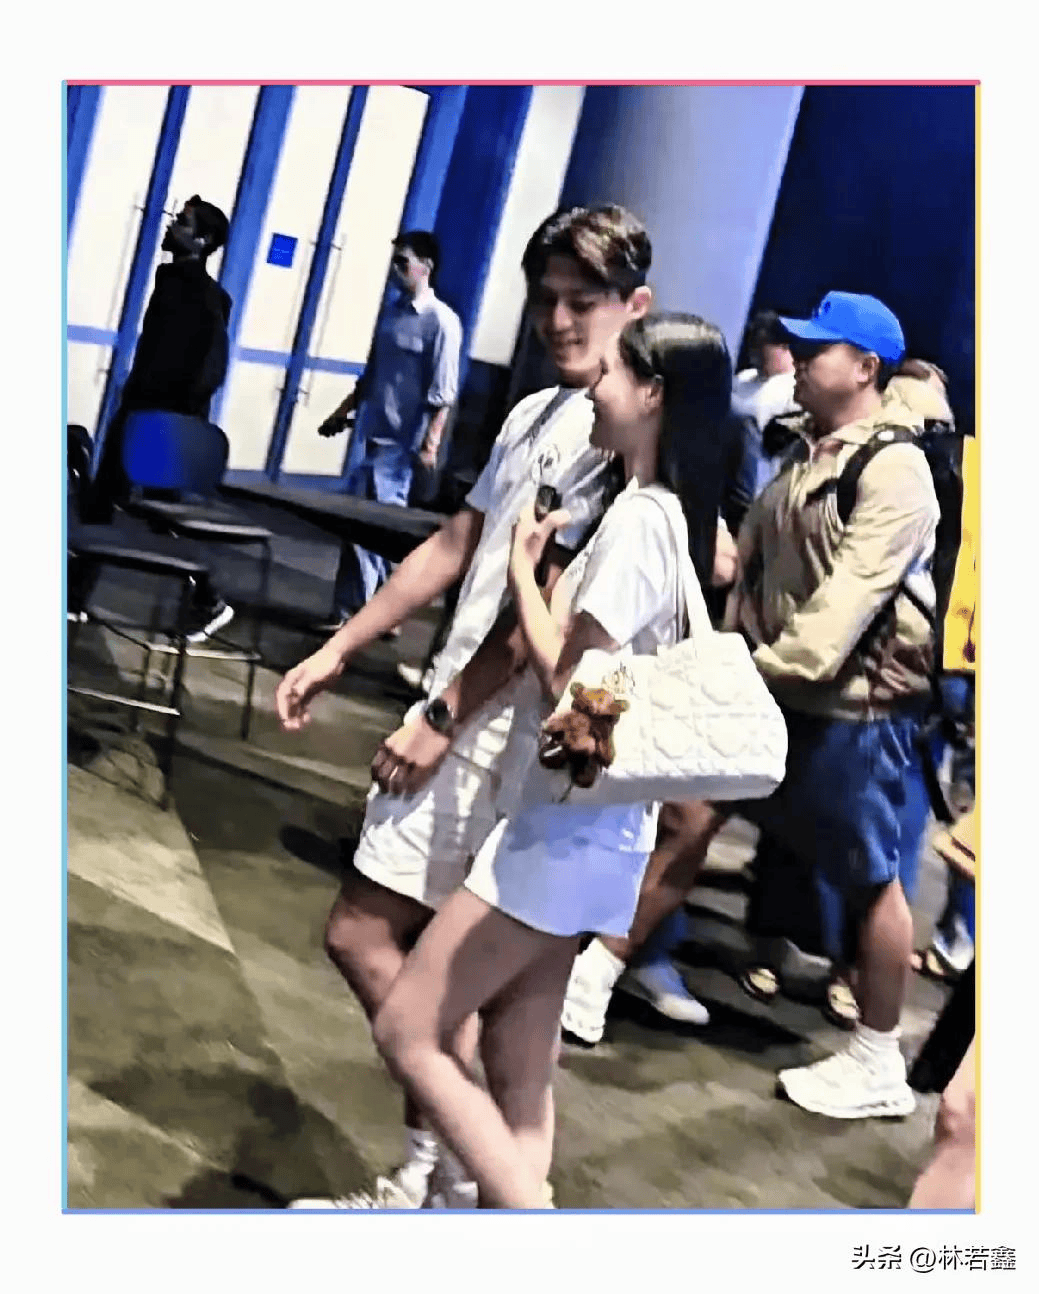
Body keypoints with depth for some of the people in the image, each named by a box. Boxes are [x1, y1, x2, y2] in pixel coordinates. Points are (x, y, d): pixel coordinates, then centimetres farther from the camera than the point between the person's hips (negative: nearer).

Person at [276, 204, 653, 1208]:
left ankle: (435, 1168, 8)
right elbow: (453, 548, 18)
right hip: (467, 717, 9)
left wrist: (440, 717, -15)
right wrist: (337, 652, 16)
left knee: (361, 933, -5)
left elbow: (548, 599, -18)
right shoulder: (534, 416, 15)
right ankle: (441, 1172, 24)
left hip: (493, 731, -9)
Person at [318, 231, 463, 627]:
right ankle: (350, 608, 19)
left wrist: (429, 444, -19)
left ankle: (355, 610, 9)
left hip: (400, 441, -7)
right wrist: (344, 412, 20)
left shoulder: (441, 321, -11)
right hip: (367, 431, 7)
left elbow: (442, 394, -14)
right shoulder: (392, 310, 10)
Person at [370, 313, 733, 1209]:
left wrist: (524, 566, -9)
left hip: (567, 825, -10)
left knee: (408, 1035, -4)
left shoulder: (636, 520, -19)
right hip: (588, 825, 10)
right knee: (520, 1083, 14)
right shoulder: (680, 516, 9)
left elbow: (564, 683, -21)